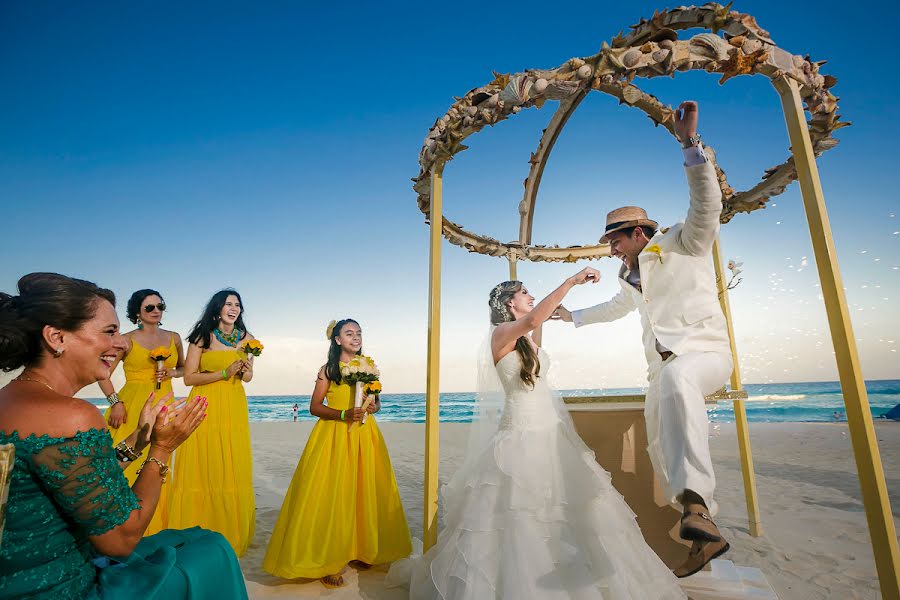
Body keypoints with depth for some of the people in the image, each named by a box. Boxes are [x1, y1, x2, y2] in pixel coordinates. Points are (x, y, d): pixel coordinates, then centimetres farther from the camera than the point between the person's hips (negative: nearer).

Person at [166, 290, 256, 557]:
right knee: (202, 470, 0)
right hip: (205, 407, -3)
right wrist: (224, 373, -15)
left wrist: (246, 370, -7)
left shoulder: (246, 338, 8)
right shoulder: (202, 337, -2)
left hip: (234, 407, 3)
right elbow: (189, 377, -5)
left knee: (233, 471, 5)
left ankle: (231, 537, 20)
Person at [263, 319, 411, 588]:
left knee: (363, 493, 7)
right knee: (331, 495, -3)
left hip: (364, 435, 4)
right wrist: (343, 414, -17)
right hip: (334, 437, -4)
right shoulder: (328, 369, -1)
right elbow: (314, 407, -3)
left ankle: (357, 551, 23)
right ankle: (326, 562, 8)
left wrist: (374, 407, -7)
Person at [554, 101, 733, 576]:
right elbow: (618, 307, 39)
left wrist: (691, 145, -27)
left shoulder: (684, 244, 1)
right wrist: (574, 316, 48)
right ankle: (706, 533, 13)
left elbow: (707, 203, -18)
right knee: (661, 452, 2)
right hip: (663, 368, 9)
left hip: (703, 351, -8)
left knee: (676, 377, -43)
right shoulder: (632, 277, 22)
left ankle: (696, 498, -49)